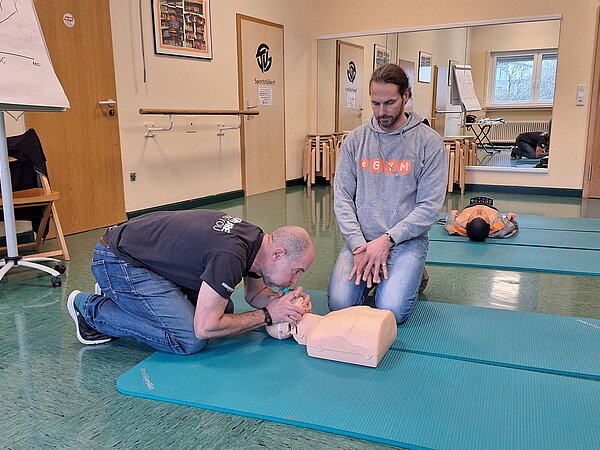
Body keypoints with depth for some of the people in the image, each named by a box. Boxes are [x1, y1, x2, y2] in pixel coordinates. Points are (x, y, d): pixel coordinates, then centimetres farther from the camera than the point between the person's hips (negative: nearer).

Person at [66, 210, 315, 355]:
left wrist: (280, 301, -8)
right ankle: (91, 309, 0)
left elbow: (255, 293, 14)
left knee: (221, 309, 7)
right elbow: (204, 328, -27)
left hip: (148, 246, 9)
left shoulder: (257, 239, -3)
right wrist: (267, 315, -19)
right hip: (118, 261, -9)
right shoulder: (230, 255, -32)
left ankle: (116, 295, 17)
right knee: (189, 339, -18)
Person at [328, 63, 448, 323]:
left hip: (406, 240, -2)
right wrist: (359, 244, -11)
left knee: (392, 311, -22)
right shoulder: (355, 140, 6)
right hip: (360, 238, 3)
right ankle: (369, 274, 15)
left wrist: (387, 239, -16)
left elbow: (430, 206, -7)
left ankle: (413, 274, 12)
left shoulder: (428, 142, -3)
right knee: (339, 304, -18)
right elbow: (342, 197, 2)